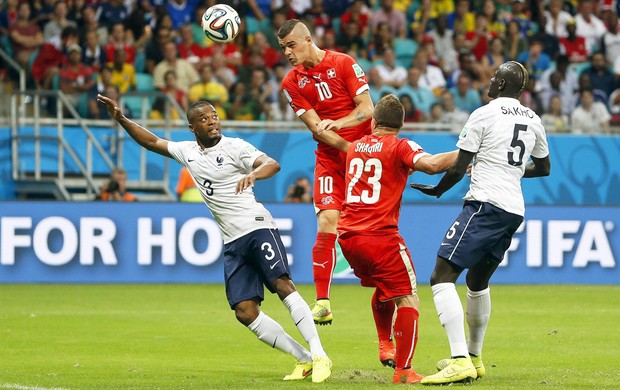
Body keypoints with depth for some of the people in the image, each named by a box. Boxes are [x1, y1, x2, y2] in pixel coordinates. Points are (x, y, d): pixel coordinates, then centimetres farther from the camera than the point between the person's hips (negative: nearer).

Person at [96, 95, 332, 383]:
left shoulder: (234, 147, -5)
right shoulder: (188, 152, 14)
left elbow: (272, 164, -19)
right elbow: (153, 142, 26)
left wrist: (253, 174, -40)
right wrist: (121, 120, 18)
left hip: (257, 227, -6)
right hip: (233, 242, 6)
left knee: (282, 284, -23)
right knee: (245, 312, -4)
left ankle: (319, 356, -23)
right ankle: (304, 359, 1)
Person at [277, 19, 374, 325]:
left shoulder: (343, 63, -3)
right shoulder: (291, 83, 2)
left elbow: (366, 108, -7)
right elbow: (317, 128, -5)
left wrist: (338, 123, -24)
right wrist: (350, 147, -19)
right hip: (330, 159, 1)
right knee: (327, 223, -14)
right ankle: (322, 303, -13)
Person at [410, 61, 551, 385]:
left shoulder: (484, 115, -7)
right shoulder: (533, 121, 14)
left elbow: (458, 169, -7)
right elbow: (543, 167, 28)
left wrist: (437, 190, 12)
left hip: (486, 204, -8)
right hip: (515, 210, 8)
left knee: (442, 276, -12)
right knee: (478, 281, 27)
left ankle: (461, 361, -24)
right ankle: (474, 358, 35)